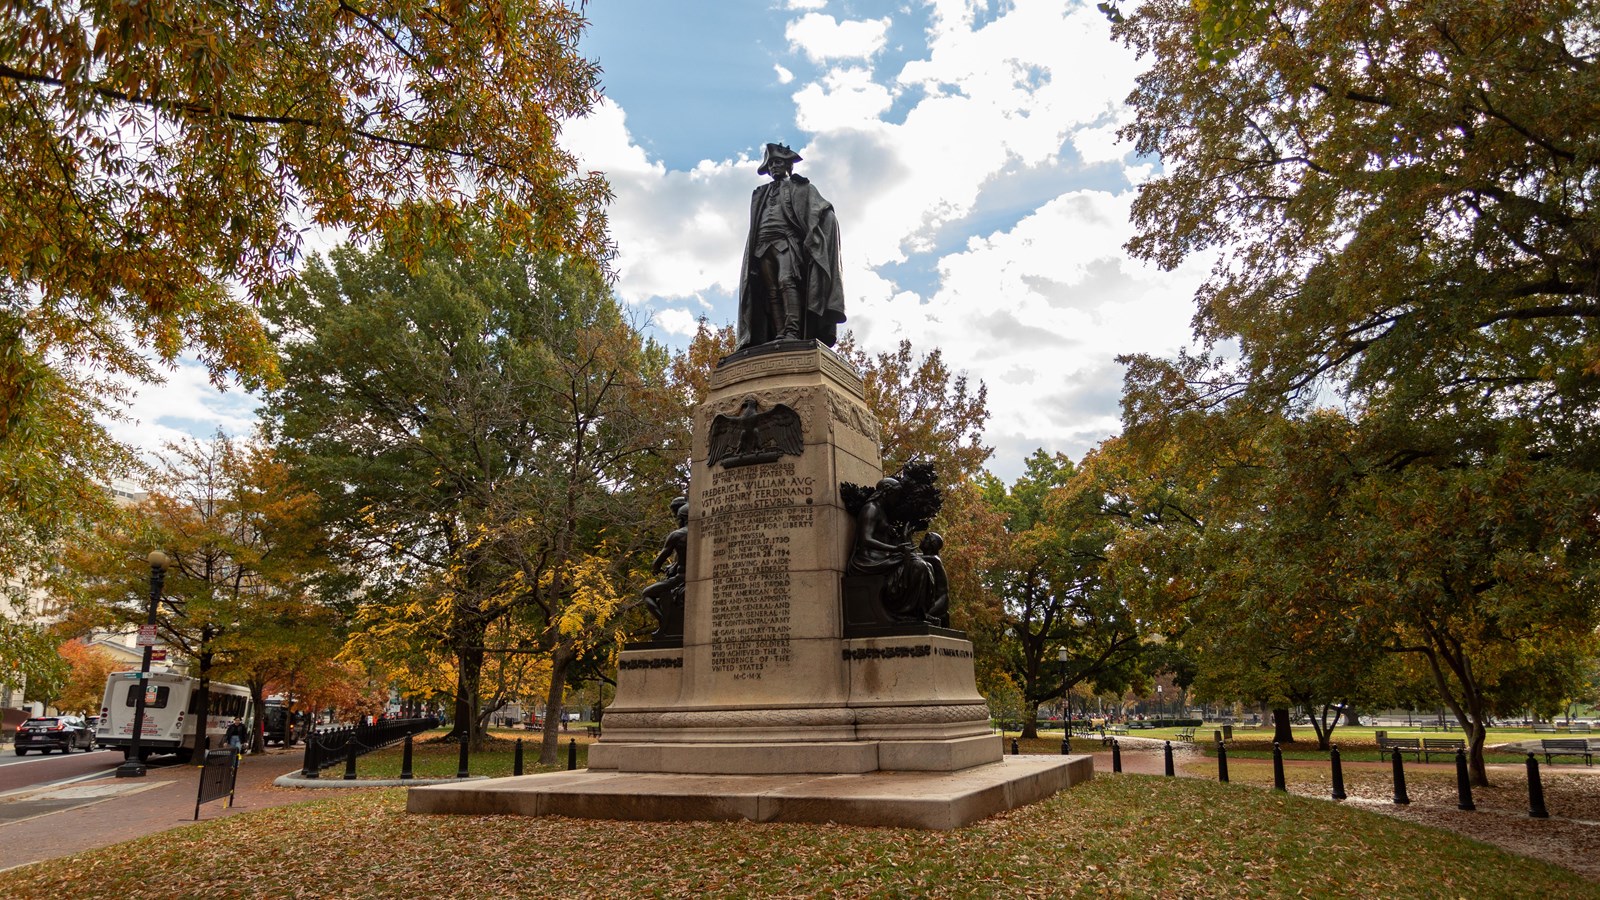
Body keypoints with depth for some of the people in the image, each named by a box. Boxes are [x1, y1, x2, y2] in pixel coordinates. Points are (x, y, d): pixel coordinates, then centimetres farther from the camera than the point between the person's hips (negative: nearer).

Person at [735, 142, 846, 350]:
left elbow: (823, 211, 5)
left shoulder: (800, 187, 18)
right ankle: (778, 337, -19)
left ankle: (792, 333, -39)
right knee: (771, 291, -10)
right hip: (763, 246, 5)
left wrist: (809, 238, -11)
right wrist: (754, 252, 9)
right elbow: (754, 228, 25)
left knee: (787, 281, -26)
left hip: (787, 241, -5)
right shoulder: (761, 195, 31)